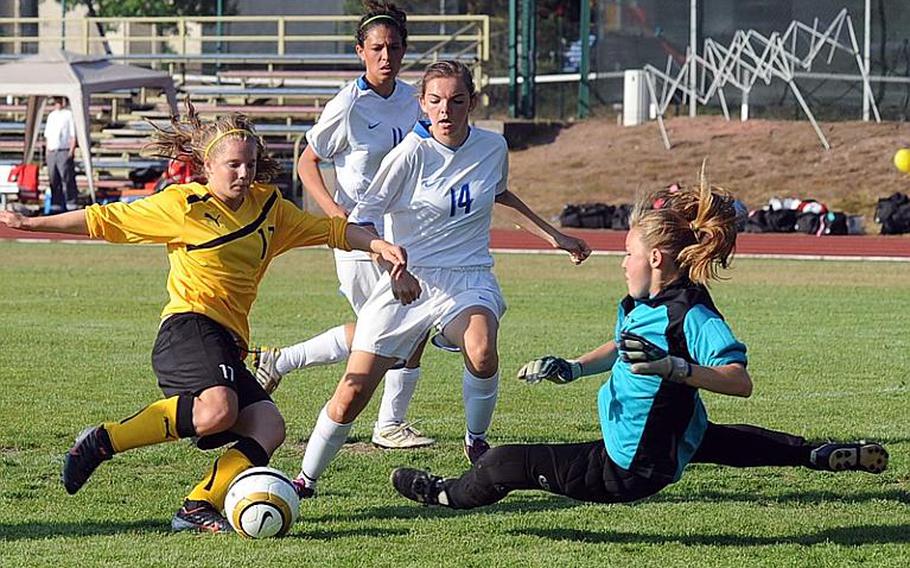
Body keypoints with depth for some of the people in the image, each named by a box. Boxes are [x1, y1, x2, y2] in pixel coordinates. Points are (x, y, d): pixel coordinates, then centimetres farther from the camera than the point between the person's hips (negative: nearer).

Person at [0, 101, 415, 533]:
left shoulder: (269, 207, 17)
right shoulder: (182, 205, 1)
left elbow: (331, 230, 25)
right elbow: (104, 221, 6)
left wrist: (380, 246, 10)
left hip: (229, 344, 7)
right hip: (189, 327, -7)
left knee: (268, 428, -16)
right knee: (218, 409, -34)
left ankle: (198, 509, -19)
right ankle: (102, 442, -19)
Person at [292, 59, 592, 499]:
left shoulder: (493, 147, 3)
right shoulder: (412, 153, -9)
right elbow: (360, 219, -7)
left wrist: (555, 237, 29)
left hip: (469, 278, 2)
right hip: (407, 279, -2)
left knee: (482, 354, -33)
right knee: (352, 396, -8)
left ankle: (477, 442, -5)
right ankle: (306, 478, 15)